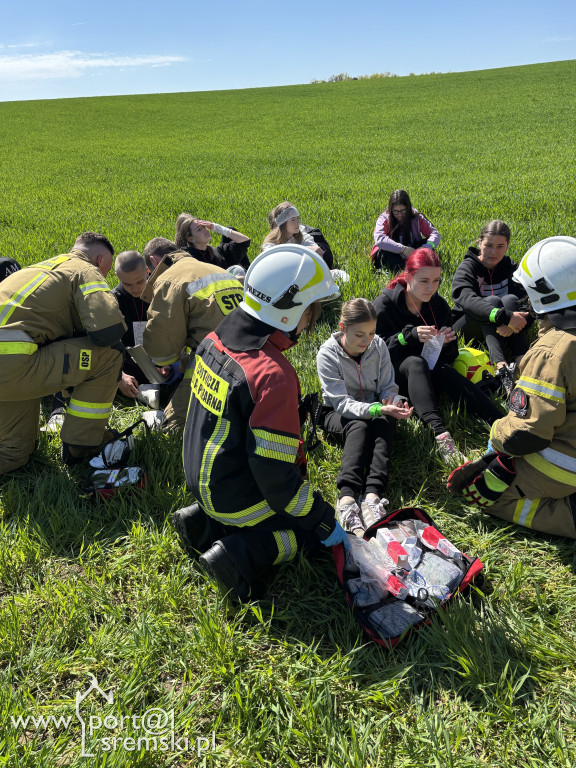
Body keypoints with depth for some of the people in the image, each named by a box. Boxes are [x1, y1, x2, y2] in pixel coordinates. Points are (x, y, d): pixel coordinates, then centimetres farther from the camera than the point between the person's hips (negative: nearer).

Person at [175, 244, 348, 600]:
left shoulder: (217, 339, -6)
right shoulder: (273, 375, -33)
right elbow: (276, 474, -28)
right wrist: (324, 521, -12)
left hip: (202, 476, 8)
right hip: (238, 497, -8)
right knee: (320, 523, 12)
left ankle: (206, 521, 13)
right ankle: (242, 552, -6)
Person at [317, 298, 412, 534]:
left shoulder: (378, 346, -9)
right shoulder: (328, 354, -20)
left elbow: (388, 387, -2)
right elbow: (343, 404, -25)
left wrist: (392, 401, -27)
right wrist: (379, 409, -40)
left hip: (374, 409, 3)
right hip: (338, 414, -3)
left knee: (384, 424, -31)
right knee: (359, 427, -35)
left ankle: (373, 495, -47)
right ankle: (346, 498, -51)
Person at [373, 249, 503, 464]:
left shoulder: (439, 305, 3)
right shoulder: (385, 304, -11)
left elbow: (449, 357, 9)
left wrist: (446, 343, -15)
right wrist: (410, 336, -28)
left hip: (427, 373, 4)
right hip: (392, 373, -3)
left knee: (447, 373, -30)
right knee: (416, 362, -36)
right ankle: (439, 431, -52)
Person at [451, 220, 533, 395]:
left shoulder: (511, 269, 3)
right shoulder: (467, 268, -8)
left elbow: (526, 302, -13)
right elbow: (468, 300, -30)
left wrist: (515, 321, -37)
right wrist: (505, 316, -44)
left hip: (500, 330, 3)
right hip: (465, 332, -3)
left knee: (510, 300, -24)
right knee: (492, 300, -29)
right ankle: (501, 367, -49)